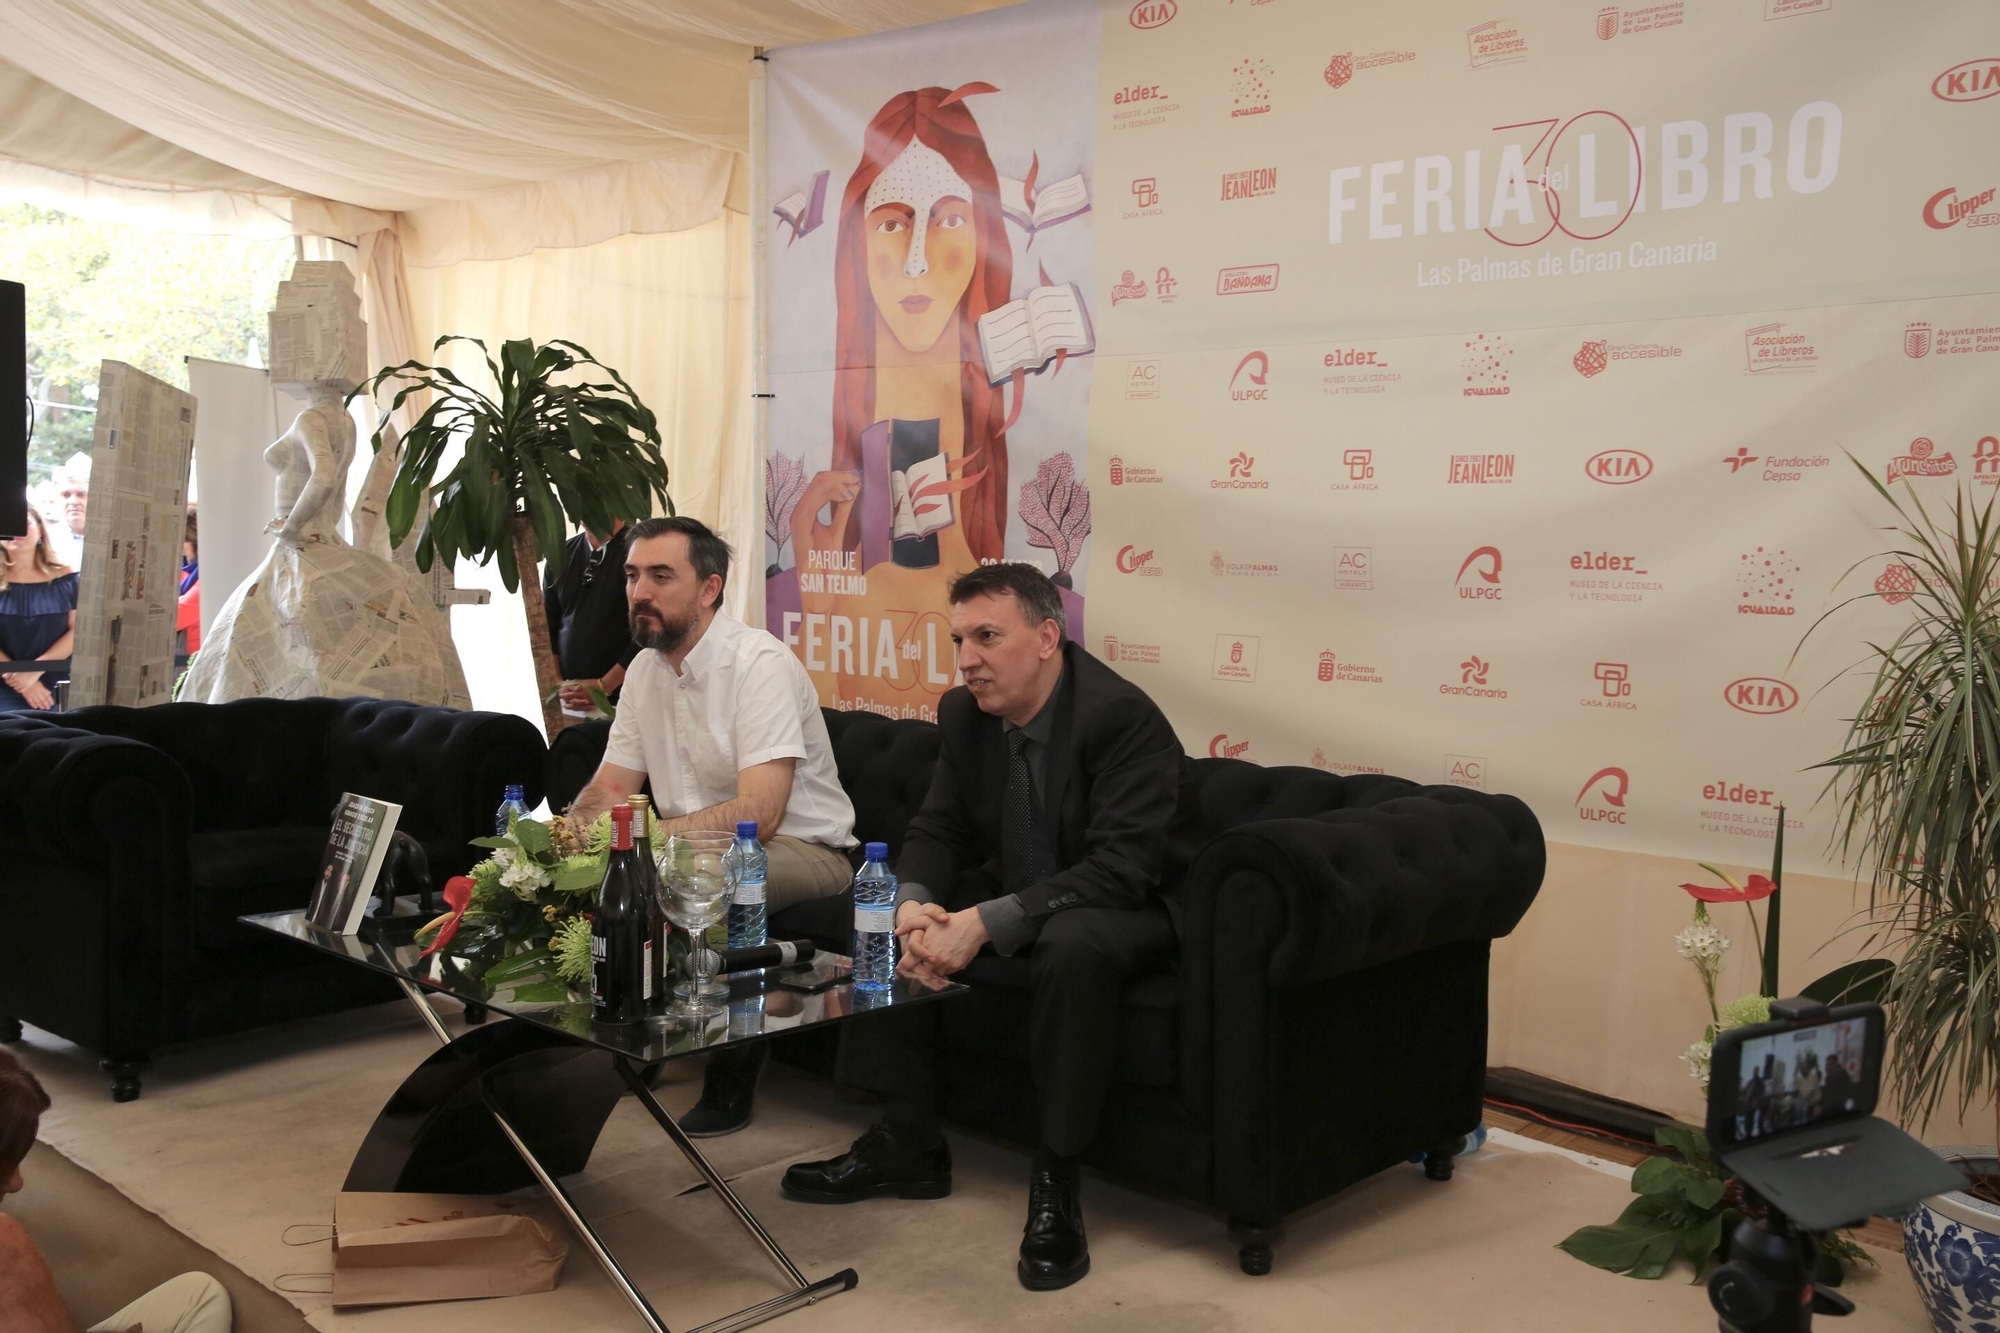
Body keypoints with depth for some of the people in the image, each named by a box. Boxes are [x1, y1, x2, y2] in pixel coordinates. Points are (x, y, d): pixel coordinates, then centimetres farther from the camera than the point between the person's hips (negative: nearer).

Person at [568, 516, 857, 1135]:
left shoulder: (761, 664, -19)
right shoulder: (646, 669, 7)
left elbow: (758, 814, -28)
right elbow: (611, 786, 8)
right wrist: (570, 831, -15)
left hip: (799, 850, -8)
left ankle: (732, 1076, -17)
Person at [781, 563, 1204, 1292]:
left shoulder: (1122, 716, -26)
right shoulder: (964, 713, -3)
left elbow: (1123, 867, -32)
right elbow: (937, 830, 2)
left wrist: (986, 923, -37)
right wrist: (912, 904, -23)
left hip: (1130, 904, -8)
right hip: (1015, 887, 8)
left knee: (1073, 947, -39)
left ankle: (1056, 1180, -22)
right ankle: (908, 1141, 3)